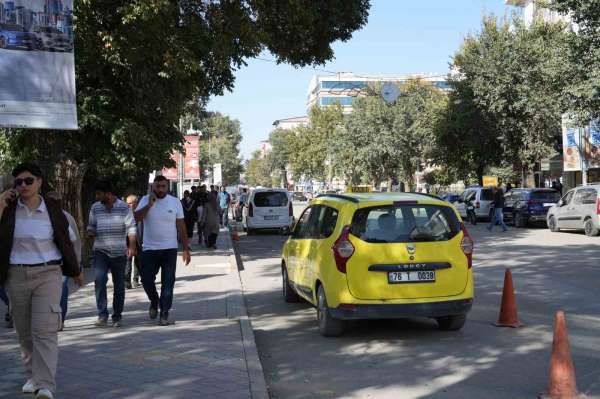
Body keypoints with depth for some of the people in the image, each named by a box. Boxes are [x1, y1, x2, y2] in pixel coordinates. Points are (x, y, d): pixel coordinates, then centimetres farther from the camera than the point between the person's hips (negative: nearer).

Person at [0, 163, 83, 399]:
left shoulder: (53, 209, 0)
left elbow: (67, 240, 11)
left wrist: (75, 271, 19)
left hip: (48, 275, -2)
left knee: (44, 330, -11)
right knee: (24, 331, 12)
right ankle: (32, 375, 30)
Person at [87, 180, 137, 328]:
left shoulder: (124, 208, -2)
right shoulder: (95, 208, 7)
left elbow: (131, 228, -6)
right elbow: (91, 227, 17)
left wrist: (132, 247, -16)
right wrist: (92, 241, 4)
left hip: (119, 252, -1)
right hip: (100, 251, 2)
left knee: (119, 285, 5)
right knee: (99, 279, -17)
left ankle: (117, 317, 18)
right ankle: (102, 315, -11)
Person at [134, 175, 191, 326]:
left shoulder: (175, 202, 2)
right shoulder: (145, 200, 1)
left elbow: (181, 227, 5)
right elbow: (136, 218, -14)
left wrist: (186, 249, 2)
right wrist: (150, 204, -22)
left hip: (169, 249, 0)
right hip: (149, 249, 0)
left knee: (168, 283, 0)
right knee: (146, 280, 1)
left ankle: (164, 313, 9)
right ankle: (154, 301, 30)